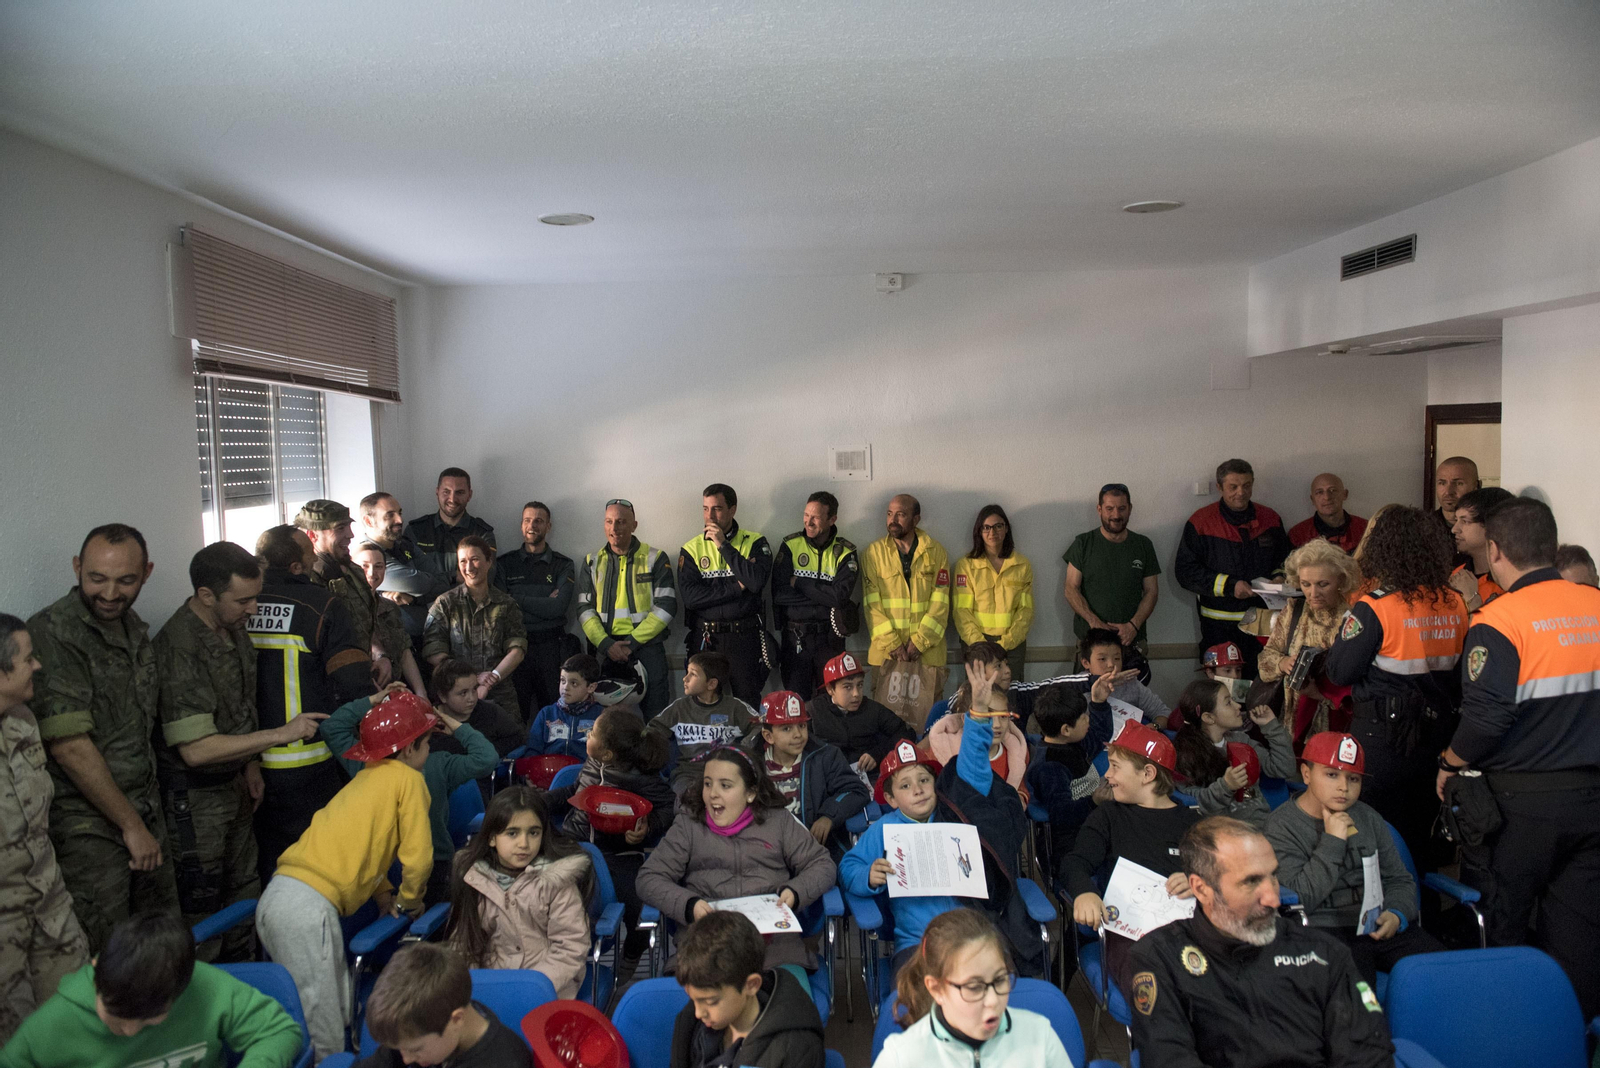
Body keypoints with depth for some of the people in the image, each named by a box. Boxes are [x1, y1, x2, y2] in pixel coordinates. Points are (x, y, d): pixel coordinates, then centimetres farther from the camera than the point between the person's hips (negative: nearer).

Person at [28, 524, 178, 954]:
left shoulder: (136, 628, 7)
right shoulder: (53, 633, -17)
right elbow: (70, 746, -19)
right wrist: (131, 825, -13)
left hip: (145, 810, 7)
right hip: (87, 824, -7)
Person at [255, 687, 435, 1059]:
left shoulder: (367, 777, 23)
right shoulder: (408, 779, -2)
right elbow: (418, 856, -4)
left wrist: (384, 896, 20)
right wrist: (410, 901, 14)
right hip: (309, 908, -9)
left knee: (341, 1011, 16)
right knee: (325, 1041, -3)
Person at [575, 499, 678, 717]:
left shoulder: (655, 559, 3)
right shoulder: (592, 562, 12)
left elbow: (666, 606, -4)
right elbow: (584, 609, 6)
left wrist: (632, 642, -11)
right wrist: (606, 644, -9)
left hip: (646, 648, -2)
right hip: (603, 651, 3)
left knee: (653, 717, -4)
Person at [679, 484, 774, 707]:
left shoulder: (755, 542, 2)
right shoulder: (691, 549, 5)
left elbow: (757, 581, -17)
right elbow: (689, 596, -8)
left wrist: (723, 545, -13)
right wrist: (737, 587, -11)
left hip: (744, 638, -1)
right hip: (704, 638, 2)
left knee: (747, 701, 1)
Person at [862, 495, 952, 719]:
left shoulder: (936, 553, 6)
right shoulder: (875, 552, 5)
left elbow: (940, 602, 0)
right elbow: (872, 602, -1)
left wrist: (920, 641, -10)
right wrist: (891, 643, -10)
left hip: (928, 650, 0)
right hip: (885, 650, 0)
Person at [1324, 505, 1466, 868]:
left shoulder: (1374, 607, -18)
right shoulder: (1455, 604, -1)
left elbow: (1340, 672, -14)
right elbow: (1460, 670, 7)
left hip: (1382, 733, -6)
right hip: (1436, 730, 6)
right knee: (1422, 833, 19)